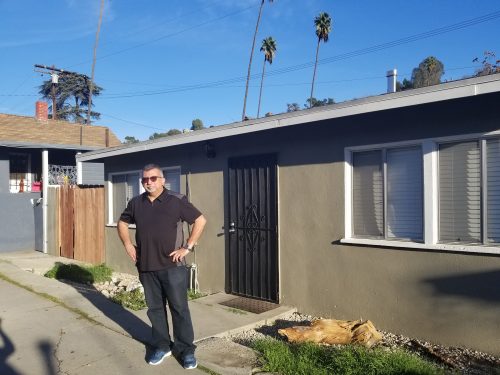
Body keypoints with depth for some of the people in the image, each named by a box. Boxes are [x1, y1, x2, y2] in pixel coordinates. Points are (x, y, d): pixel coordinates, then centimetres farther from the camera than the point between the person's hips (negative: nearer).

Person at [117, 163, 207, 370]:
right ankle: (161, 346, 28)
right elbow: (122, 223, 22)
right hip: (146, 267, 5)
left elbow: (200, 220, -7)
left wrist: (188, 247, -10)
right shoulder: (136, 203, 6)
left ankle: (186, 350, 13)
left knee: (179, 308, 1)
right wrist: (128, 245, 9)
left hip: (172, 266, -4)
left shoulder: (177, 201, -9)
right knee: (155, 308, 14)